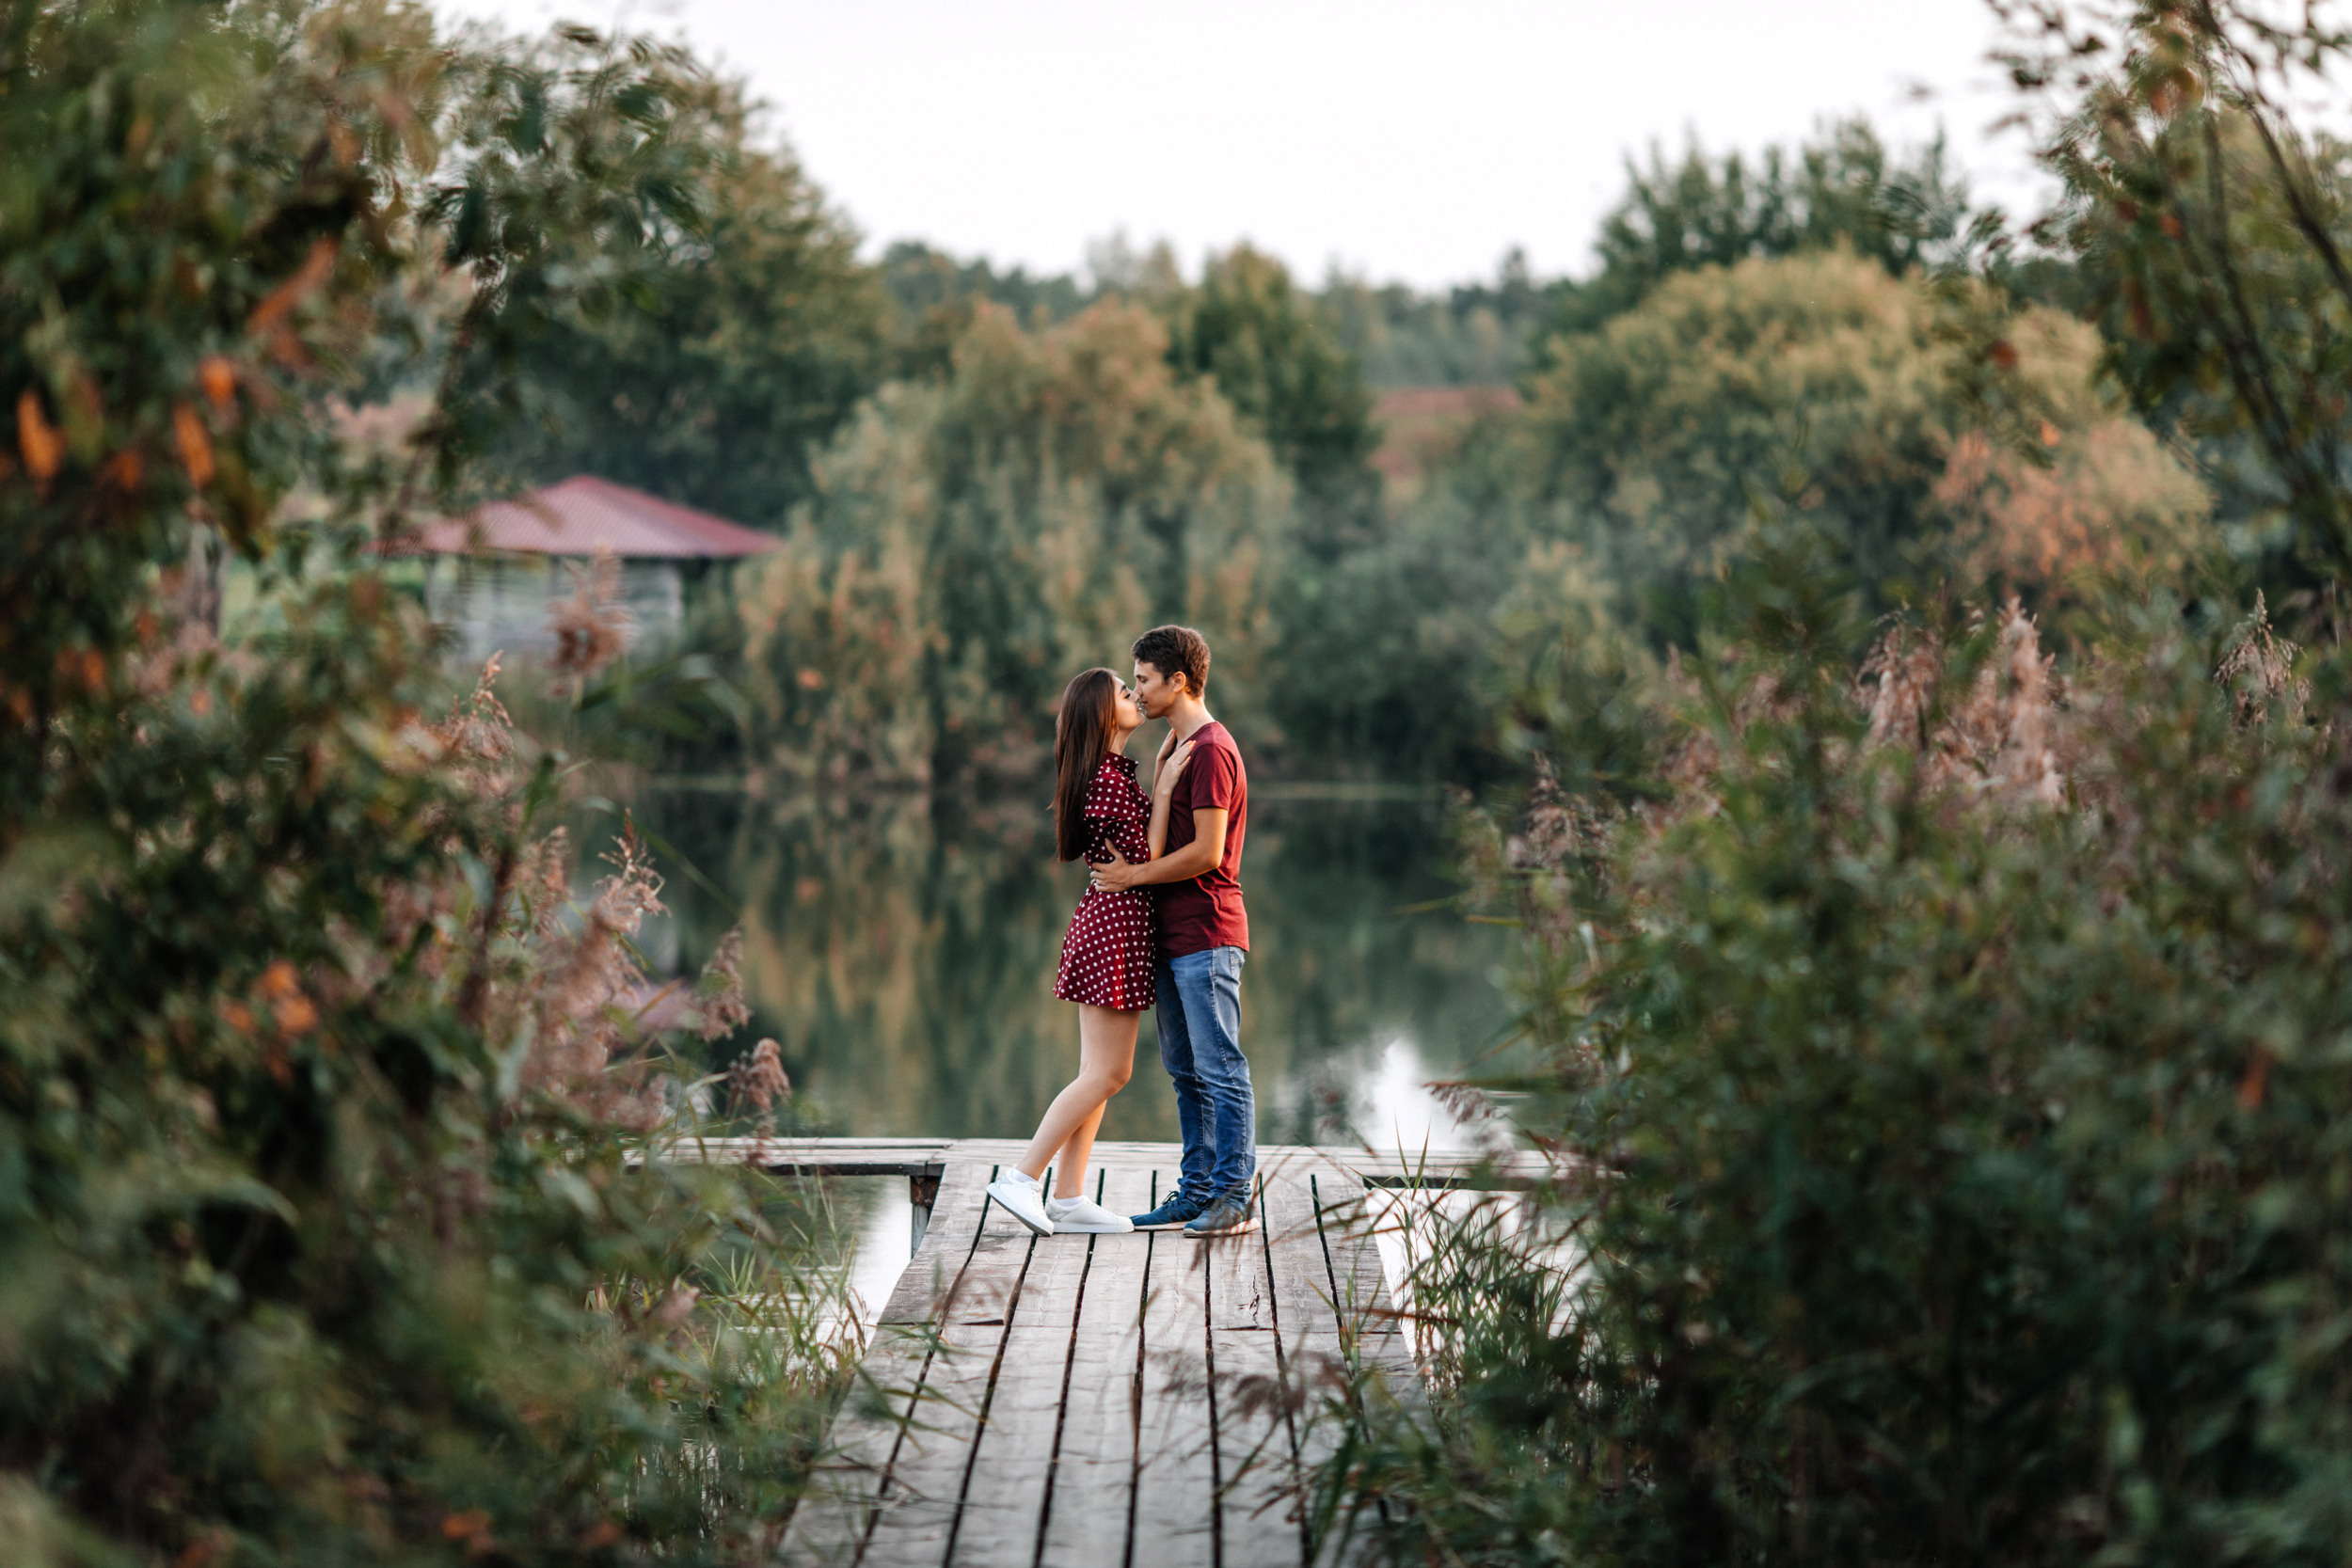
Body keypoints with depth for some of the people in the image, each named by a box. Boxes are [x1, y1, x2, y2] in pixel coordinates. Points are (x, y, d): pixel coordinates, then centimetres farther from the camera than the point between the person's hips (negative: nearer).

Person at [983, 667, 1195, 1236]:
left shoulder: (1113, 773, 14)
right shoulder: (1109, 779, -17)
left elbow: (1141, 846, 15)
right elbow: (1145, 863, -15)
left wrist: (1158, 778, 14)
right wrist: (1163, 789, -14)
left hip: (1108, 922, 10)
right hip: (1117, 926, -10)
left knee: (1100, 1074, 10)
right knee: (1107, 1074, -7)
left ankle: (1068, 1199, 11)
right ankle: (1022, 1179, -5)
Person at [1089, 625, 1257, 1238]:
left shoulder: (1211, 750, -14)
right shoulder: (1177, 745, 18)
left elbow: (1205, 853, -19)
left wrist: (1134, 875, -10)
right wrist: (1131, 862, 10)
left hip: (1206, 935, -10)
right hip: (1174, 935, 10)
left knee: (1220, 1068, -7)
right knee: (1185, 1070, 12)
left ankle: (1236, 1197, -4)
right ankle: (1198, 1191, 17)